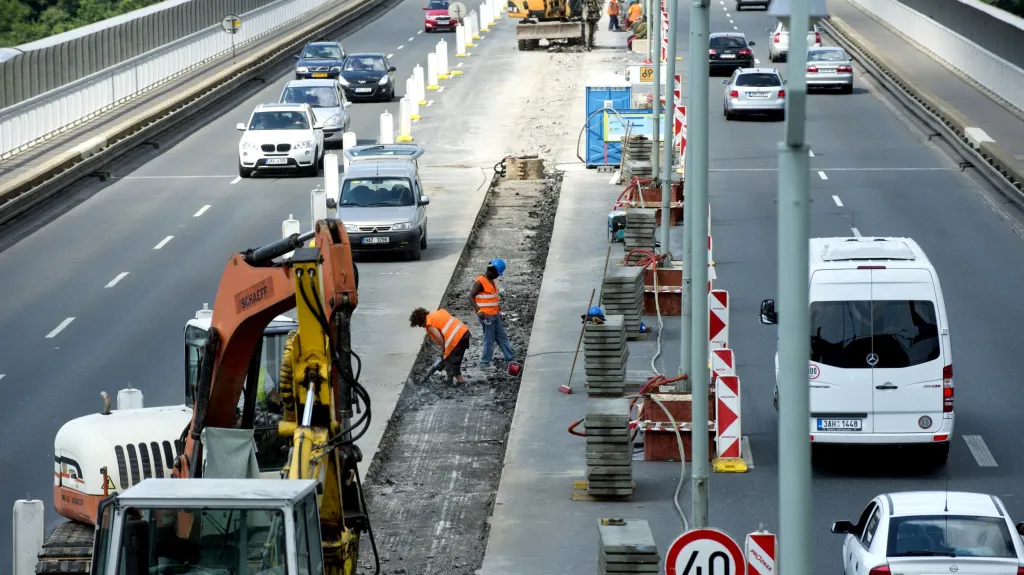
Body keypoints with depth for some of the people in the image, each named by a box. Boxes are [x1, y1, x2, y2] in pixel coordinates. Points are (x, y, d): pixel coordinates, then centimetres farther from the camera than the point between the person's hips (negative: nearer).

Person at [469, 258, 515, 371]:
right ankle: (484, 364, 7)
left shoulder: (493, 281, 12)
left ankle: (510, 360, 17)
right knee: (489, 340, -3)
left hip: (495, 315, 9)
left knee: (502, 337, 12)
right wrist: (478, 311, -30)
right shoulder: (480, 282, -16)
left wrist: (499, 311, 23)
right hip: (486, 316, -9)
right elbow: (471, 296, -20)